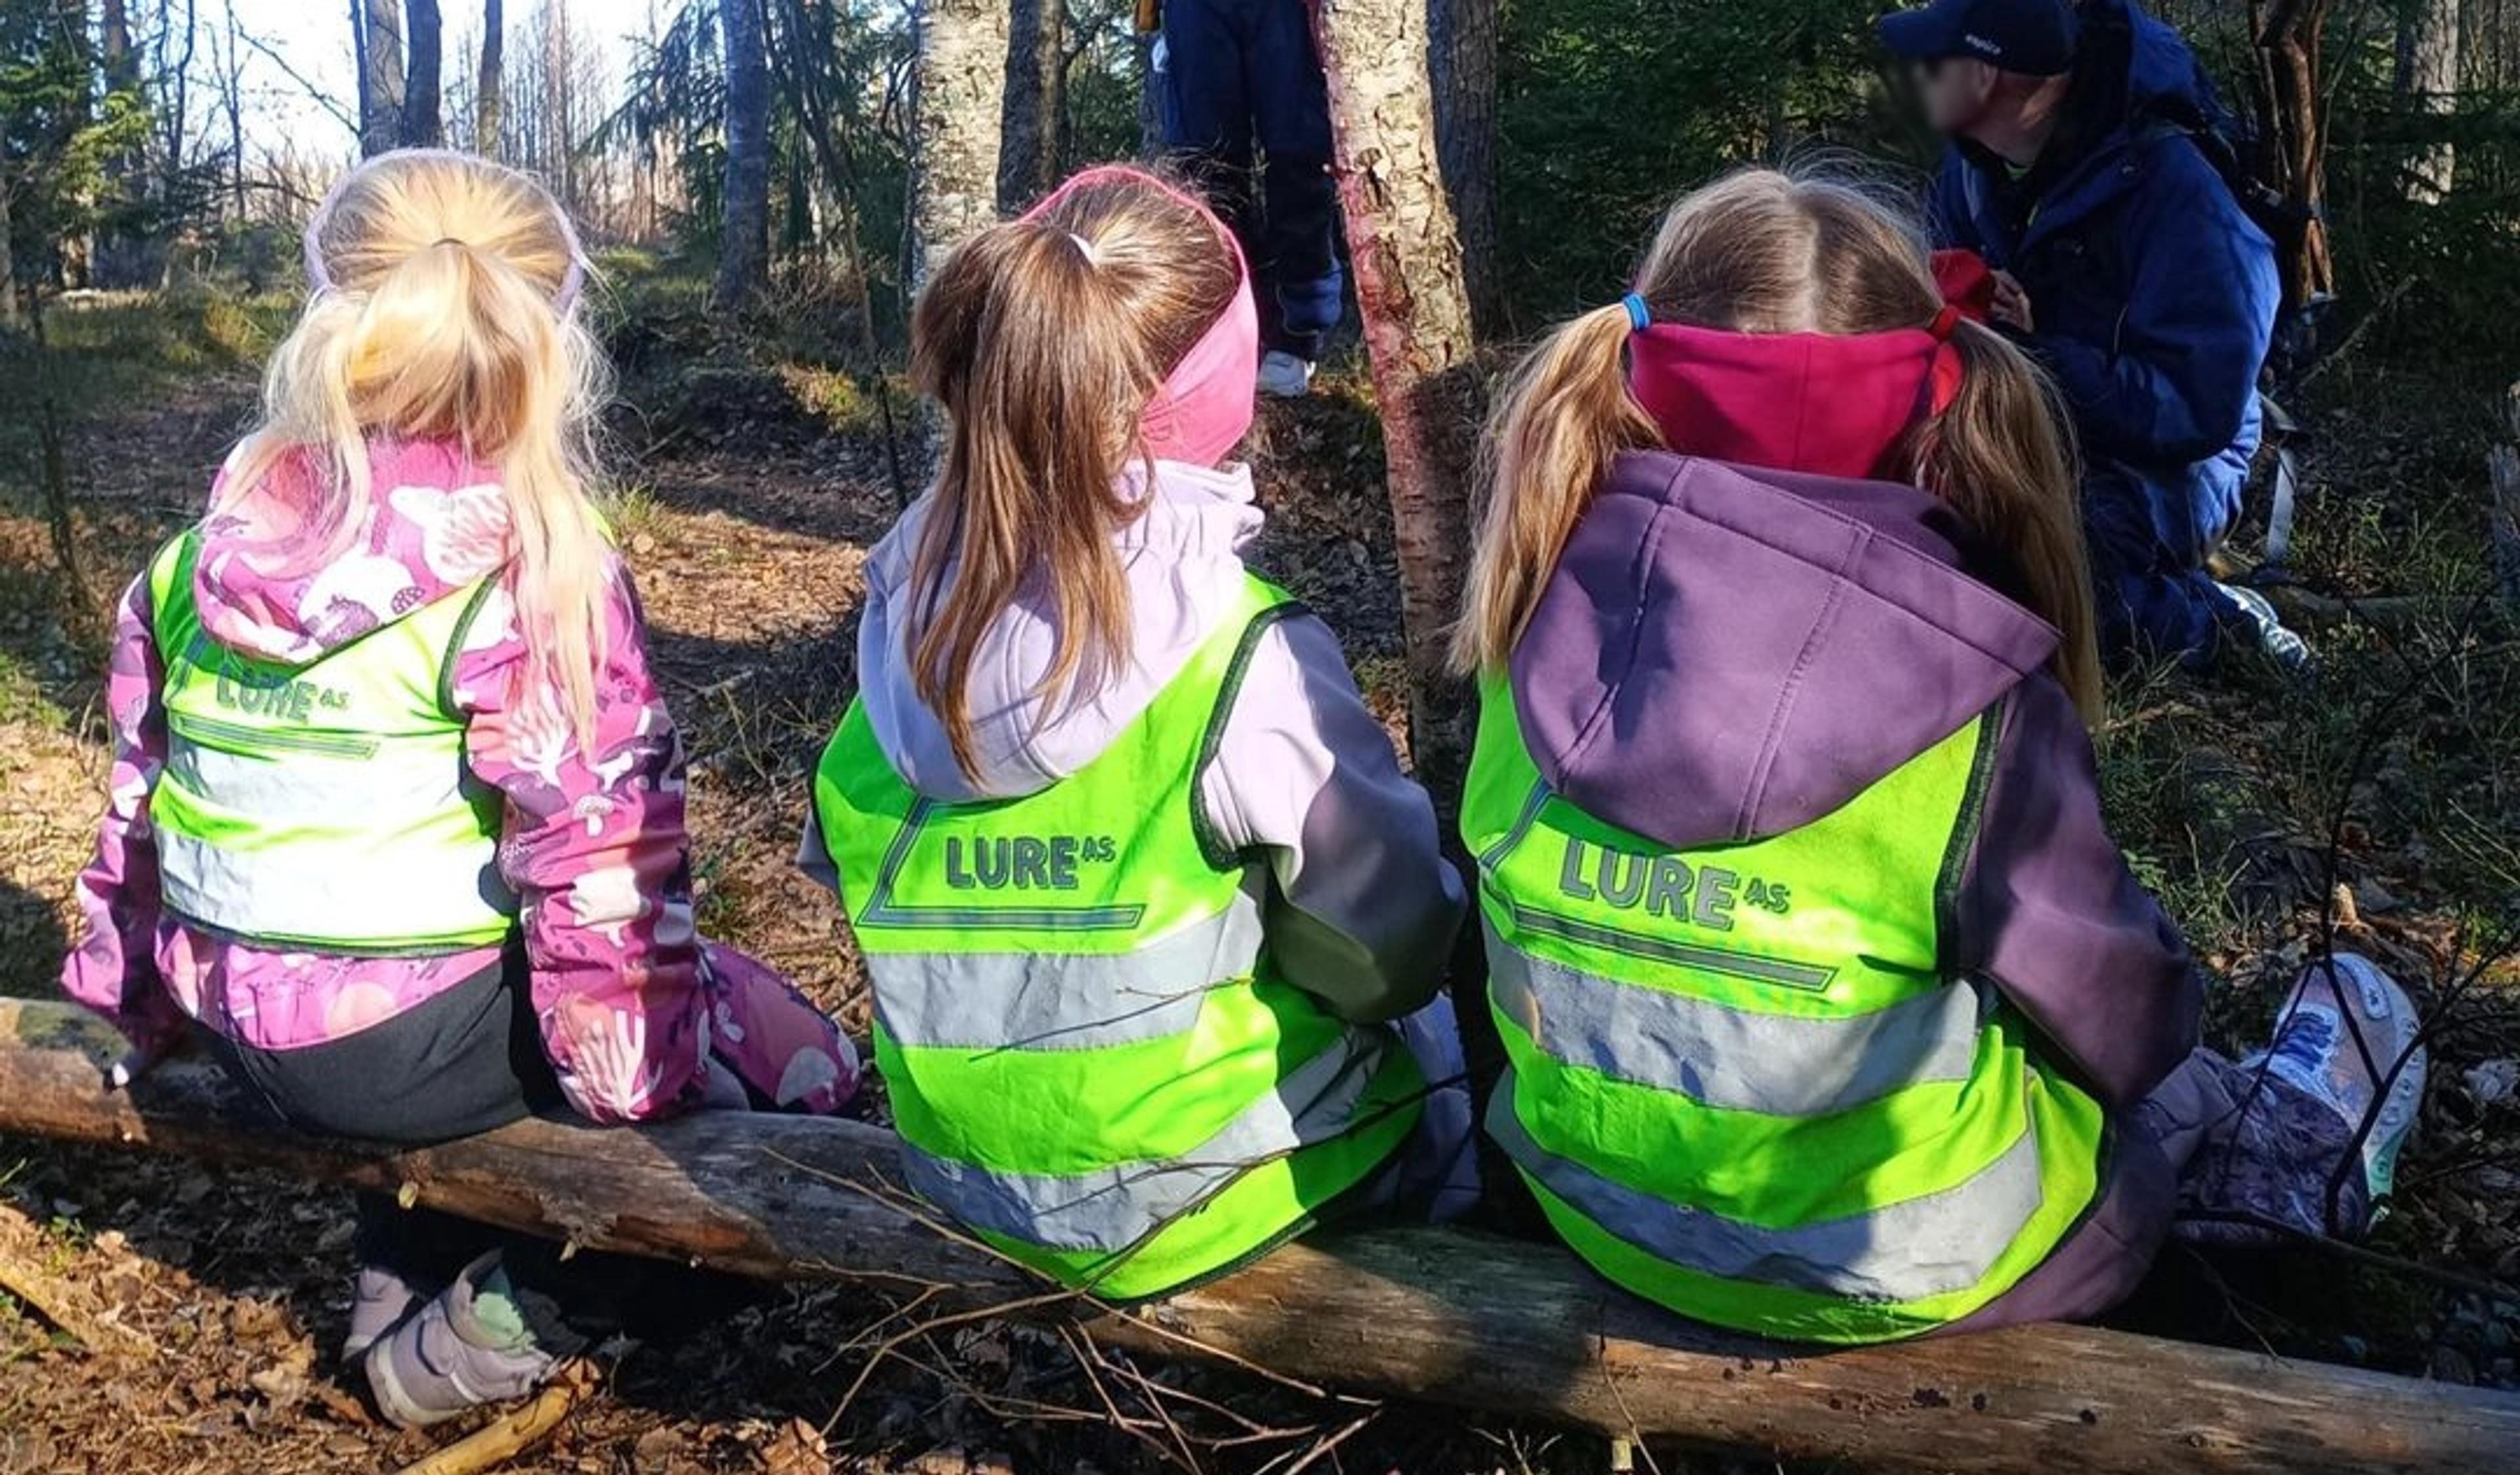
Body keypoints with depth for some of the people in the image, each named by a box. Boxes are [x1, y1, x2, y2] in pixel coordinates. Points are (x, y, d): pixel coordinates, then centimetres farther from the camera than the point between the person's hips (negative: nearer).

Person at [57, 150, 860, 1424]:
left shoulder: (212, 546, 1)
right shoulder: (536, 571, -18)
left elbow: (142, 792, 11)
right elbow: (598, 853, -19)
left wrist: (122, 1000, 26)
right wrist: (639, 1073, -6)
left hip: (240, 1023, 7)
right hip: (407, 1042, -7)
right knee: (795, 1067, 6)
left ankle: (400, 1278, 26)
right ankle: (490, 1332, 5)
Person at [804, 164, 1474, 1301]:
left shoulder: (901, 630, -10)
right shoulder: (1241, 659, -26)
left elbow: (846, 873, 4)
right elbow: (1389, 956, -17)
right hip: (1193, 1197, -5)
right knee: (1433, 1036, 28)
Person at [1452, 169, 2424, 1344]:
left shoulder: (1548, 640, -16)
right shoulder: (1973, 716, -27)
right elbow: (2120, 1024, -12)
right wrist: (2155, 1022, 12)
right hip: (1898, 1271, -4)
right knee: (2166, 1081, 29)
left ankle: (2266, 1132, 55)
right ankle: (2299, 1147, 58)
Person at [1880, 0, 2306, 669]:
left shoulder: (2167, 186, -23)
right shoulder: (1971, 171, -1)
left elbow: (2199, 409, -26)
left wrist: (2033, 351, -30)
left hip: (2160, 469, -8)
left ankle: (2205, 617, -10)